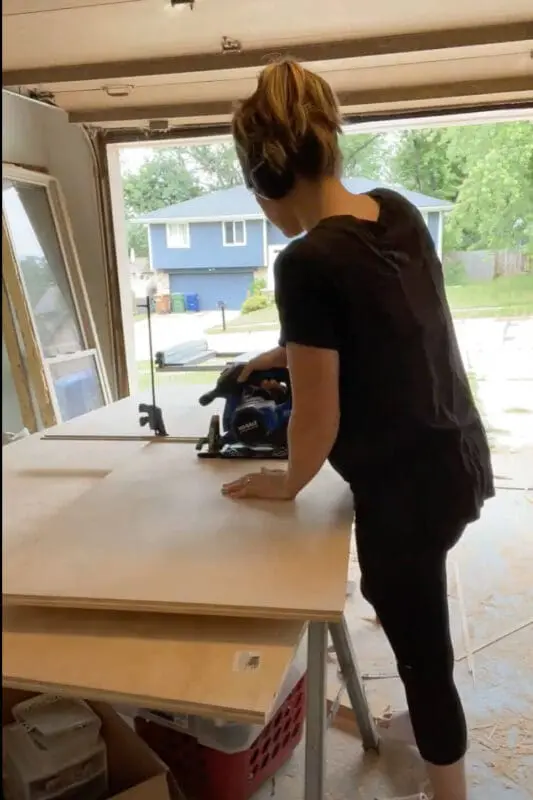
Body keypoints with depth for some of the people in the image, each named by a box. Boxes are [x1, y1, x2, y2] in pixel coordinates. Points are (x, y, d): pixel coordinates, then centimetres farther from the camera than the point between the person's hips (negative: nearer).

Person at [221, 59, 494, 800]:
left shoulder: (308, 263, -25)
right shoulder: (401, 212, -1)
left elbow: (319, 420, -20)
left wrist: (287, 484, -1)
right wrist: (283, 353, 16)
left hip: (405, 489, -8)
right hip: (462, 460, 8)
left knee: (421, 648, 16)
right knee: (420, 627, 30)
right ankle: (421, 722, 56)